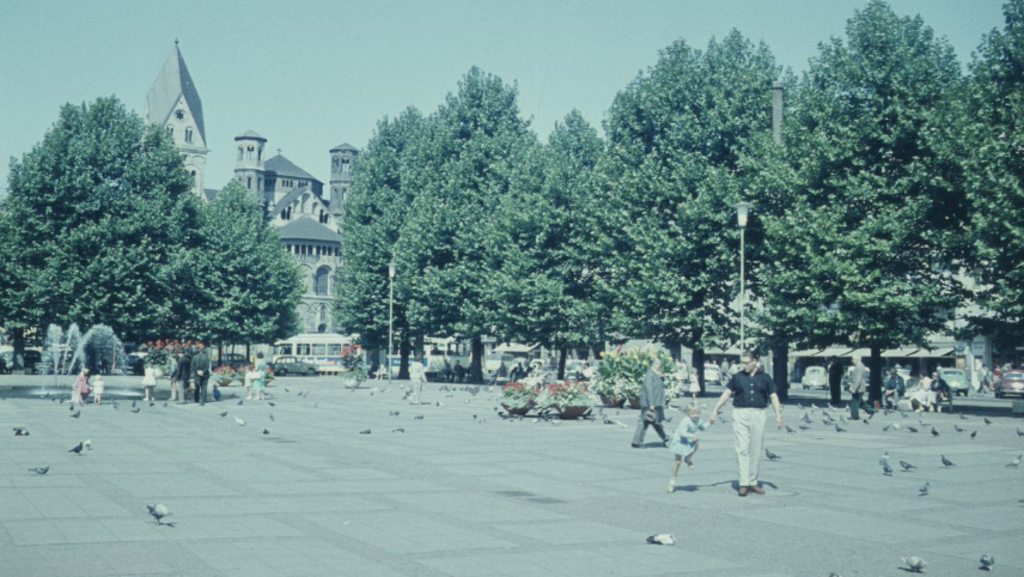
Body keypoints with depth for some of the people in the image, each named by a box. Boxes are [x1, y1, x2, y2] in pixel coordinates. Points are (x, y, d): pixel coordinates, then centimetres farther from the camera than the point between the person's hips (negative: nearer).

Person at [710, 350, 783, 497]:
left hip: (758, 415, 1)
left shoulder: (764, 378, 6)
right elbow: (726, 393, 6)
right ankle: (744, 484, -6)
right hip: (740, 414, -1)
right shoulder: (737, 377, 6)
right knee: (742, 449, -5)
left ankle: (753, 482, 17)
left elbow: (773, 396, 5)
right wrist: (715, 411, 1)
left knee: (756, 451, 6)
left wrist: (778, 415, -5)